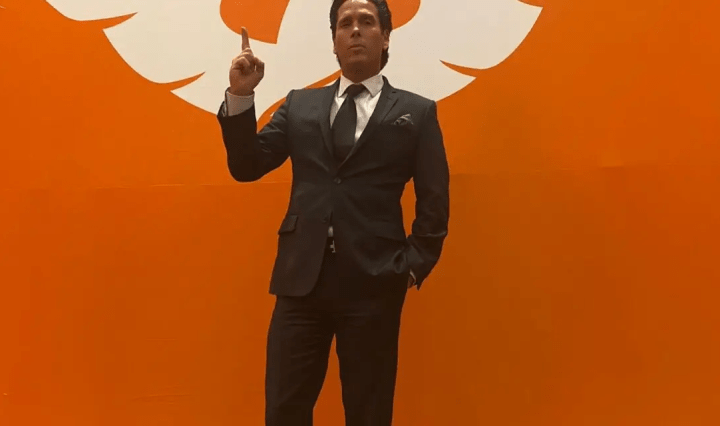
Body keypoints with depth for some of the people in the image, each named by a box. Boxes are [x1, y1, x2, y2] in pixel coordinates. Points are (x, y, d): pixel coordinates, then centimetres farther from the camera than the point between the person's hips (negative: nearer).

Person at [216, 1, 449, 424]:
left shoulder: (417, 112, 6)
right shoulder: (300, 105, 14)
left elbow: (434, 202, 4)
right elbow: (247, 167, 8)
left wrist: (414, 266, -5)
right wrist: (240, 96, -3)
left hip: (374, 283, -2)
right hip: (301, 278, 2)